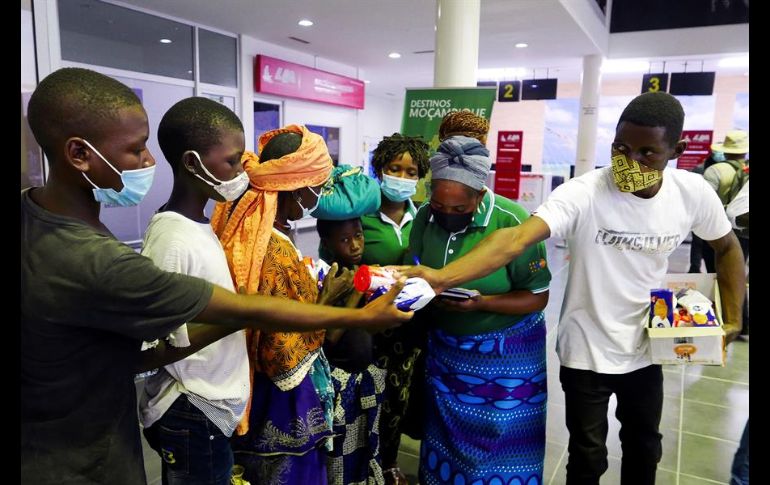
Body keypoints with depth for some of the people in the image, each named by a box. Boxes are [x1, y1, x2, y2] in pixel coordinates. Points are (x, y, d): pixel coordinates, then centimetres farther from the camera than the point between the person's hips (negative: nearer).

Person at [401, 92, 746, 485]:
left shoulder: (693, 192, -11)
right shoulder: (582, 193, -25)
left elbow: (727, 247, 8)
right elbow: (517, 237, -41)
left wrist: (732, 319, 1)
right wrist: (443, 276, -55)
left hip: (646, 348, 4)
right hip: (587, 352, -4)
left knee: (644, 448, 25)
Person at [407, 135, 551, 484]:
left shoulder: (513, 222, -22)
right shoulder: (425, 217, -8)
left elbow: (537, 297, -16)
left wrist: (480, 302, -29)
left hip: (505, 352, -4)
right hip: (443, 346, 4)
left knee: (503, 442, 10)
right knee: (445, 433, 19)